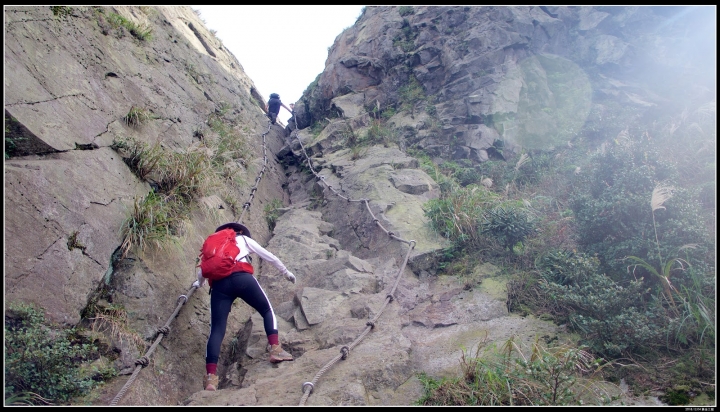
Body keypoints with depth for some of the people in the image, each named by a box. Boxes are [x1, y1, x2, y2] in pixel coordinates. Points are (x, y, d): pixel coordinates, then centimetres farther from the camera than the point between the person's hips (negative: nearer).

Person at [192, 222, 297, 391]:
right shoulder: (244, 239, 28)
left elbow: (202, 271, 38)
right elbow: (269, 257, 28)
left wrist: (199, 283, 61)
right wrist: (286, 272, 41)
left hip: (219, 284, 2)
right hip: (242, 278, -2)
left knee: (217, 329, 0)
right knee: (267, 310, 16)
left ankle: (210, 377, -12)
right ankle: (275, 349, -1)